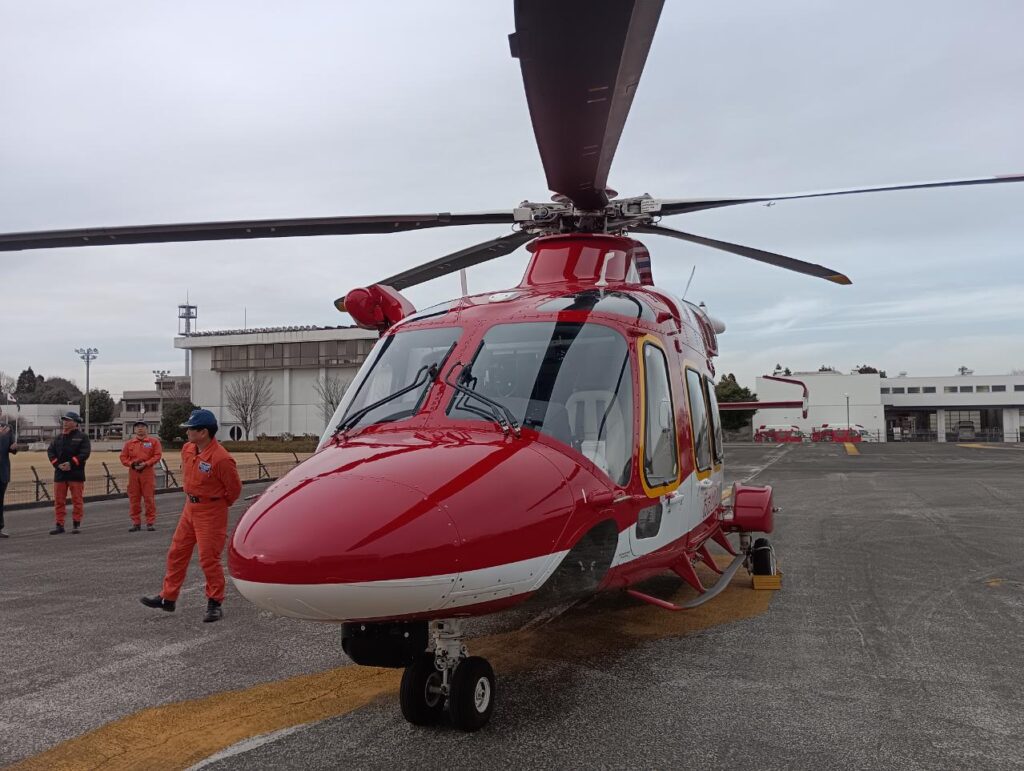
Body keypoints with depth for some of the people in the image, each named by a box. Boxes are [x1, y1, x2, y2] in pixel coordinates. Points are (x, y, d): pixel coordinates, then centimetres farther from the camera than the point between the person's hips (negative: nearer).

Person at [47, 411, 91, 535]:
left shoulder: (82, 437, -2)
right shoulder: (59, 438, 13)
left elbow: (85, 453, -12)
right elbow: (50, 451, 7)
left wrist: (71, 463, -19)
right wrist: (57, 464, -9)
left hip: (76, 473, -5)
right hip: (60, 473, 5)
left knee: (77, 500, 1)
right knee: (59, 501, 6)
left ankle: (76, 524, 9)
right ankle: (59, 525, 13)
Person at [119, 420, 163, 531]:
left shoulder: (154, 441, 3)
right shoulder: (129, 443, 11)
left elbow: (157, 455, -4)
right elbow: (123, 457, 9)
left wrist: (146, 464, -14)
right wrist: (131, 464, -9)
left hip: (148, 472, -3)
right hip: (133, 472, 3)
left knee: (149, 497, -3)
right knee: (134, 498, 4)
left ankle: (151, 522, 5)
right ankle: (136, 523, 12)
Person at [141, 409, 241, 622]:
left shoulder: (221, 458, -24)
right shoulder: (187, 449, 1)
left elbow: (234, 488, -13)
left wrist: (218, 505, 2)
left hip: (211, 513, -8)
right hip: (190, 508, 8)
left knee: (209, 558, -2)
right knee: (176, 552, 14)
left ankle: (215, 603, 12)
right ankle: (168, 597, 26)